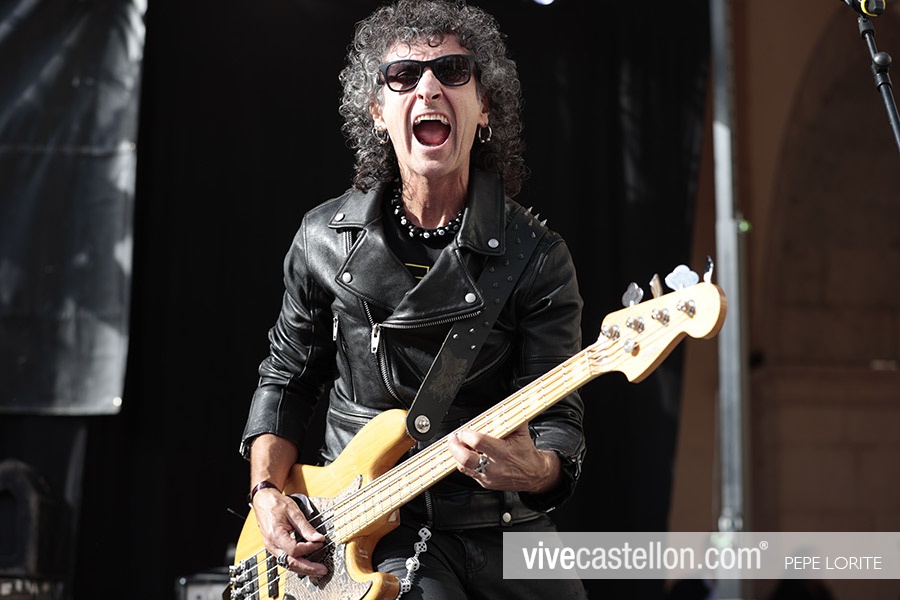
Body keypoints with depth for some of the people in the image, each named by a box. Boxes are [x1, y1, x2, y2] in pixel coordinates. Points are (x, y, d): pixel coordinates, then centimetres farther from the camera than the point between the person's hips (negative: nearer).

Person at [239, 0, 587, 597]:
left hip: (505, 533, 1)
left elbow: (559, 420, -10)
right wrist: (268, 492, 0)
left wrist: (533, 469, -33)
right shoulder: (324, 238, 1)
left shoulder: (538, 258, -7)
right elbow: (286, 378, 14)